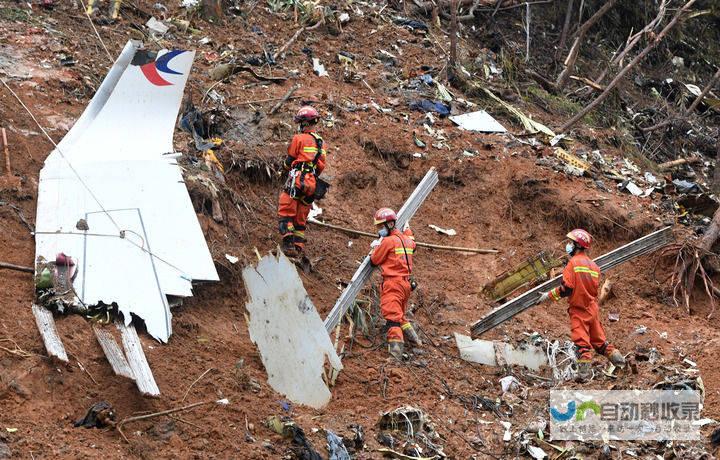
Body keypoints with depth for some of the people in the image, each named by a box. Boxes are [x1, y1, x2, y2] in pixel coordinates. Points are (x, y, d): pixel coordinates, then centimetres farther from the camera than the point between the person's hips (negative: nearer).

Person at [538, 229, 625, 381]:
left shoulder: (574, 263, -13)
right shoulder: (593, 265, 7)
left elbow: (566, 288, -18)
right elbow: (595, 288, 11)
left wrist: (550, 295, -7)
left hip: (579, 309, -6)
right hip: (593, 308, 6)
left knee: (582, 342, -6)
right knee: (598, 338, 18)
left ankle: (585, 370, -12)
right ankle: (616, 357, 14)